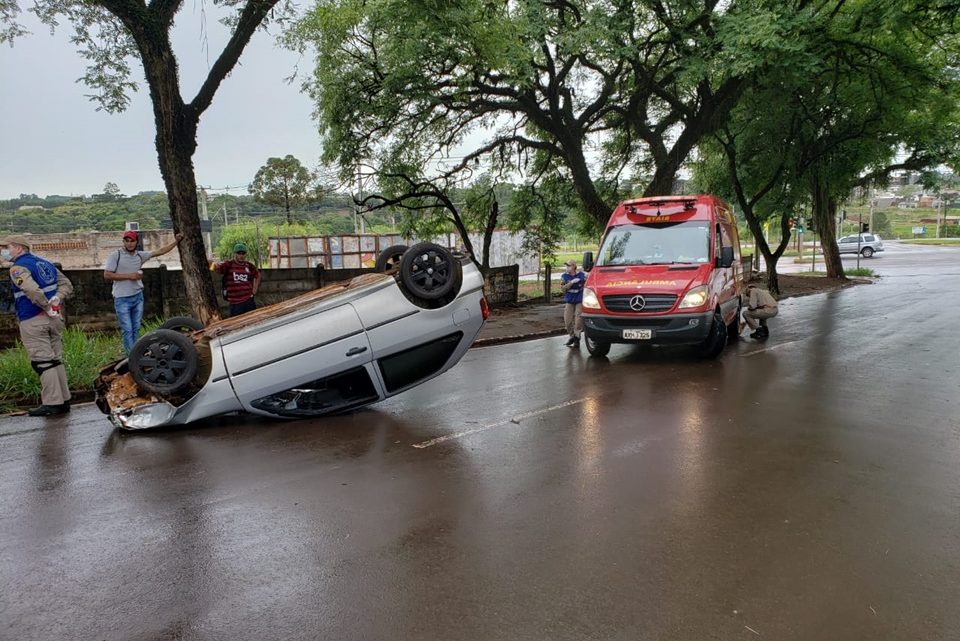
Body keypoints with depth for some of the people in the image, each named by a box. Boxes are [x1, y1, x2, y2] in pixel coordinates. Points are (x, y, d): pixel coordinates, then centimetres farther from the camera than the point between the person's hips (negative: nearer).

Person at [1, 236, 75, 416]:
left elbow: (33, 291, -26)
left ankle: (52, 404, -5)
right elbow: (67, 285, 15)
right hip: (54, 319, 8)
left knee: (42, 363, -6)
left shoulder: (18, 268, -10)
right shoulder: (46, 263, 16)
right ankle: (64, 401, 14)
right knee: (56, 360, 11)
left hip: (33, 322, -8)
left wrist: (48, 308, -16)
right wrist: (56, 300, 0)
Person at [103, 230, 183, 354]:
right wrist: (129, 276, -16)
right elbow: (107, 275, -11)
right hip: (122, 299, -5)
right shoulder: (115, 256, -8)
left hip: (138, 297, 5)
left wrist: (176, 241, 9)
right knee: (127, 330, -5)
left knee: (136, 329, 12)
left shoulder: (140, 255, 6)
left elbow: (160, 251, 11)